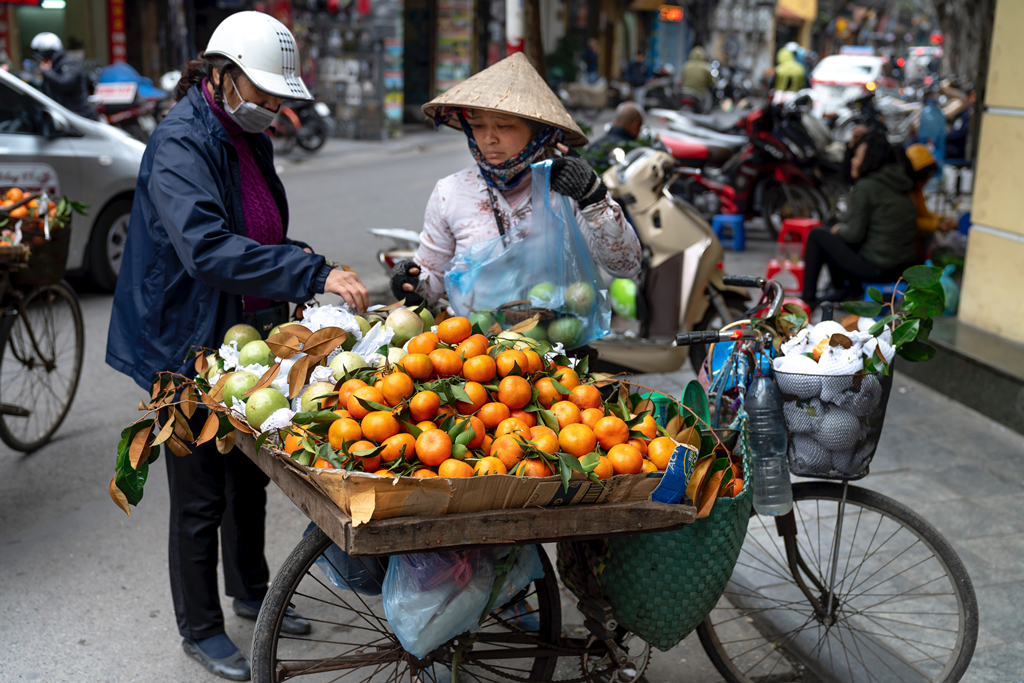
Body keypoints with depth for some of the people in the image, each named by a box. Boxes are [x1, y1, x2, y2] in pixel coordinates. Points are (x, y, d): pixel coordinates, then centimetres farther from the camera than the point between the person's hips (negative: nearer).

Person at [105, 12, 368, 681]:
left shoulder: (249, 139, 8)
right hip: (190, 346, -9)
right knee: (202, 495, 5)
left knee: (250, 474, 21)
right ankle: (201, 628, 24)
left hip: (248, 338, 9)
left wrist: (315, 269, 2)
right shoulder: (181, 144, -21)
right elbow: (207, 247, -36)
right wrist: (314, 274, -40)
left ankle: (251, 590, 41)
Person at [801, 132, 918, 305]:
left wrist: (840, 230, 5)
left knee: (817, 236, 7)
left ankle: (808, 297, 14)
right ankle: (852, 290, 26)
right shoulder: (896, 180, 9)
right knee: (837, 236, 25)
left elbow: (856, 234, -15)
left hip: (879, 268, -8)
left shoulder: (865, 187, -15)